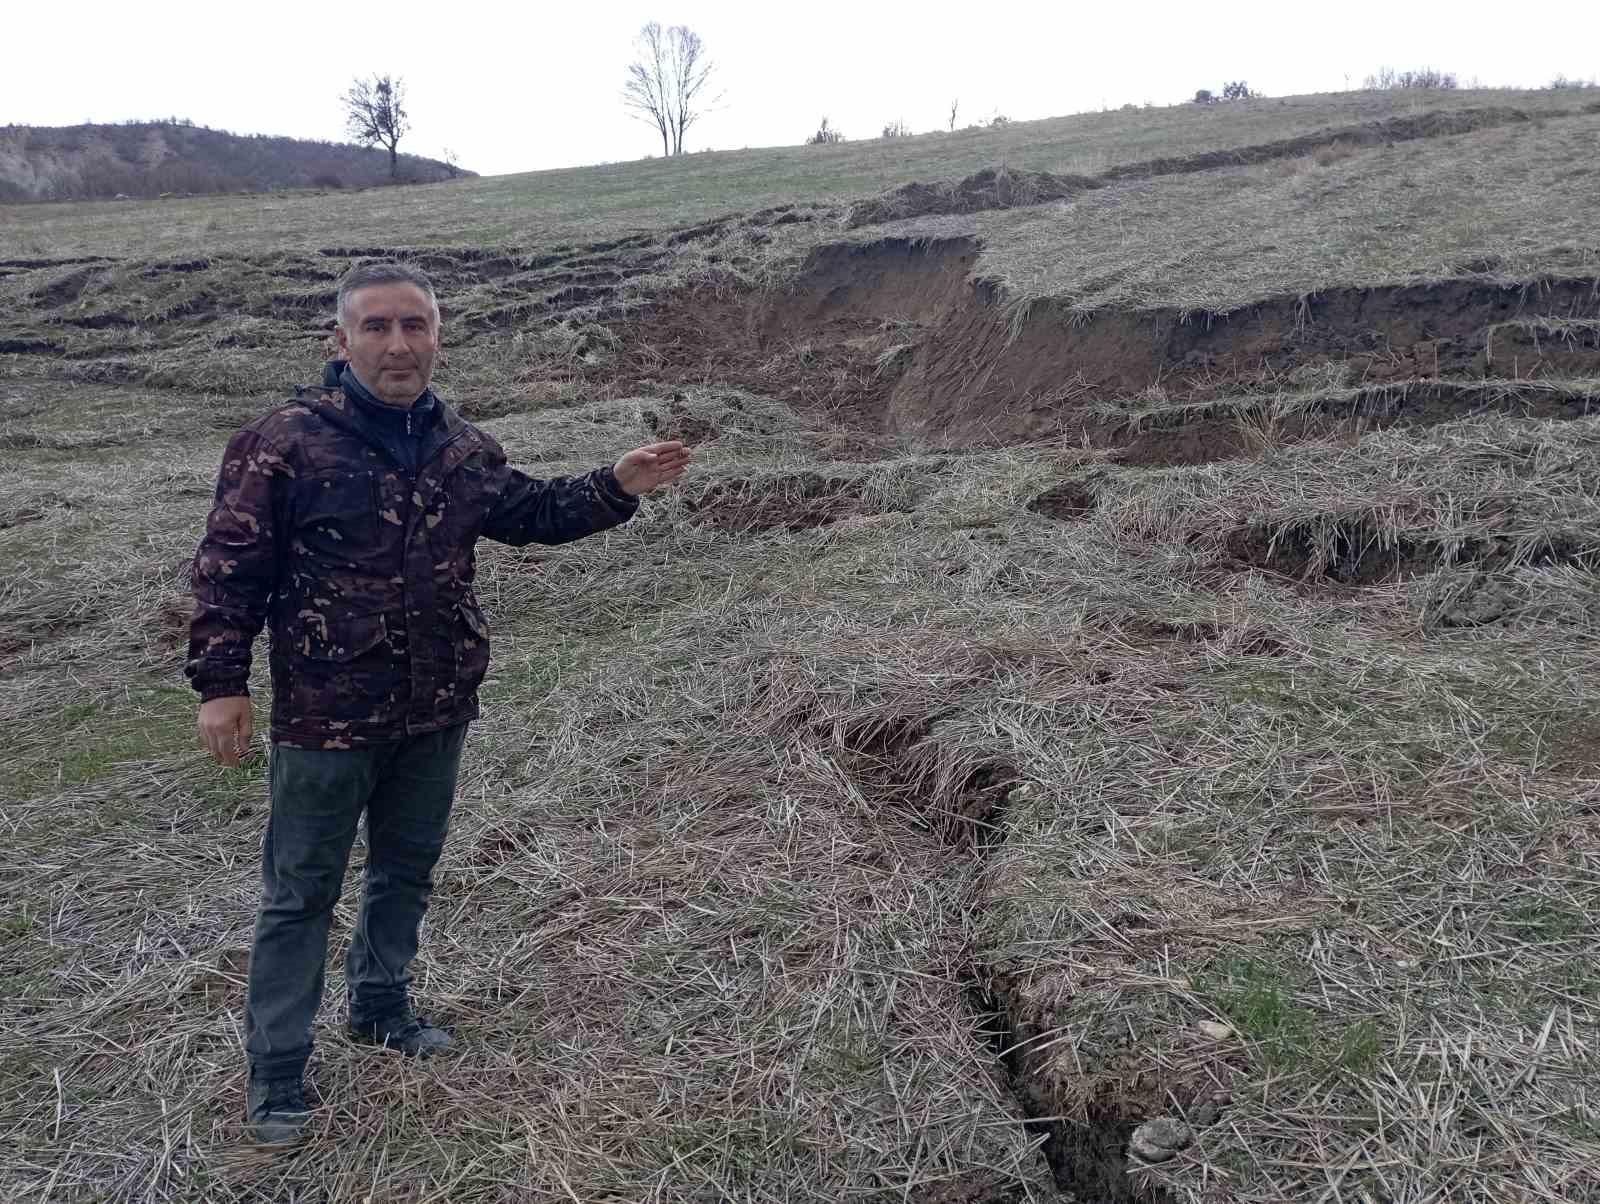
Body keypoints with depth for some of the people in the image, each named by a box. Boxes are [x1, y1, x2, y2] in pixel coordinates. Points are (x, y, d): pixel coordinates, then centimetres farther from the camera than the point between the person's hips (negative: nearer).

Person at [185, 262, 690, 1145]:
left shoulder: (460, 447, 4)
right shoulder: (285, 442, -13)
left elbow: (533, 511, 17)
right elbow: (229, 569, -10)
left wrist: (616, 489, 3)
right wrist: (220, 685, -12)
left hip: (436, 710, 6)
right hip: (327, 715, -5)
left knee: (408, 868, 21)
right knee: (302, 891, 7)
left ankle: (381, 1007, 43)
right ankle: (275, 1070, 22)